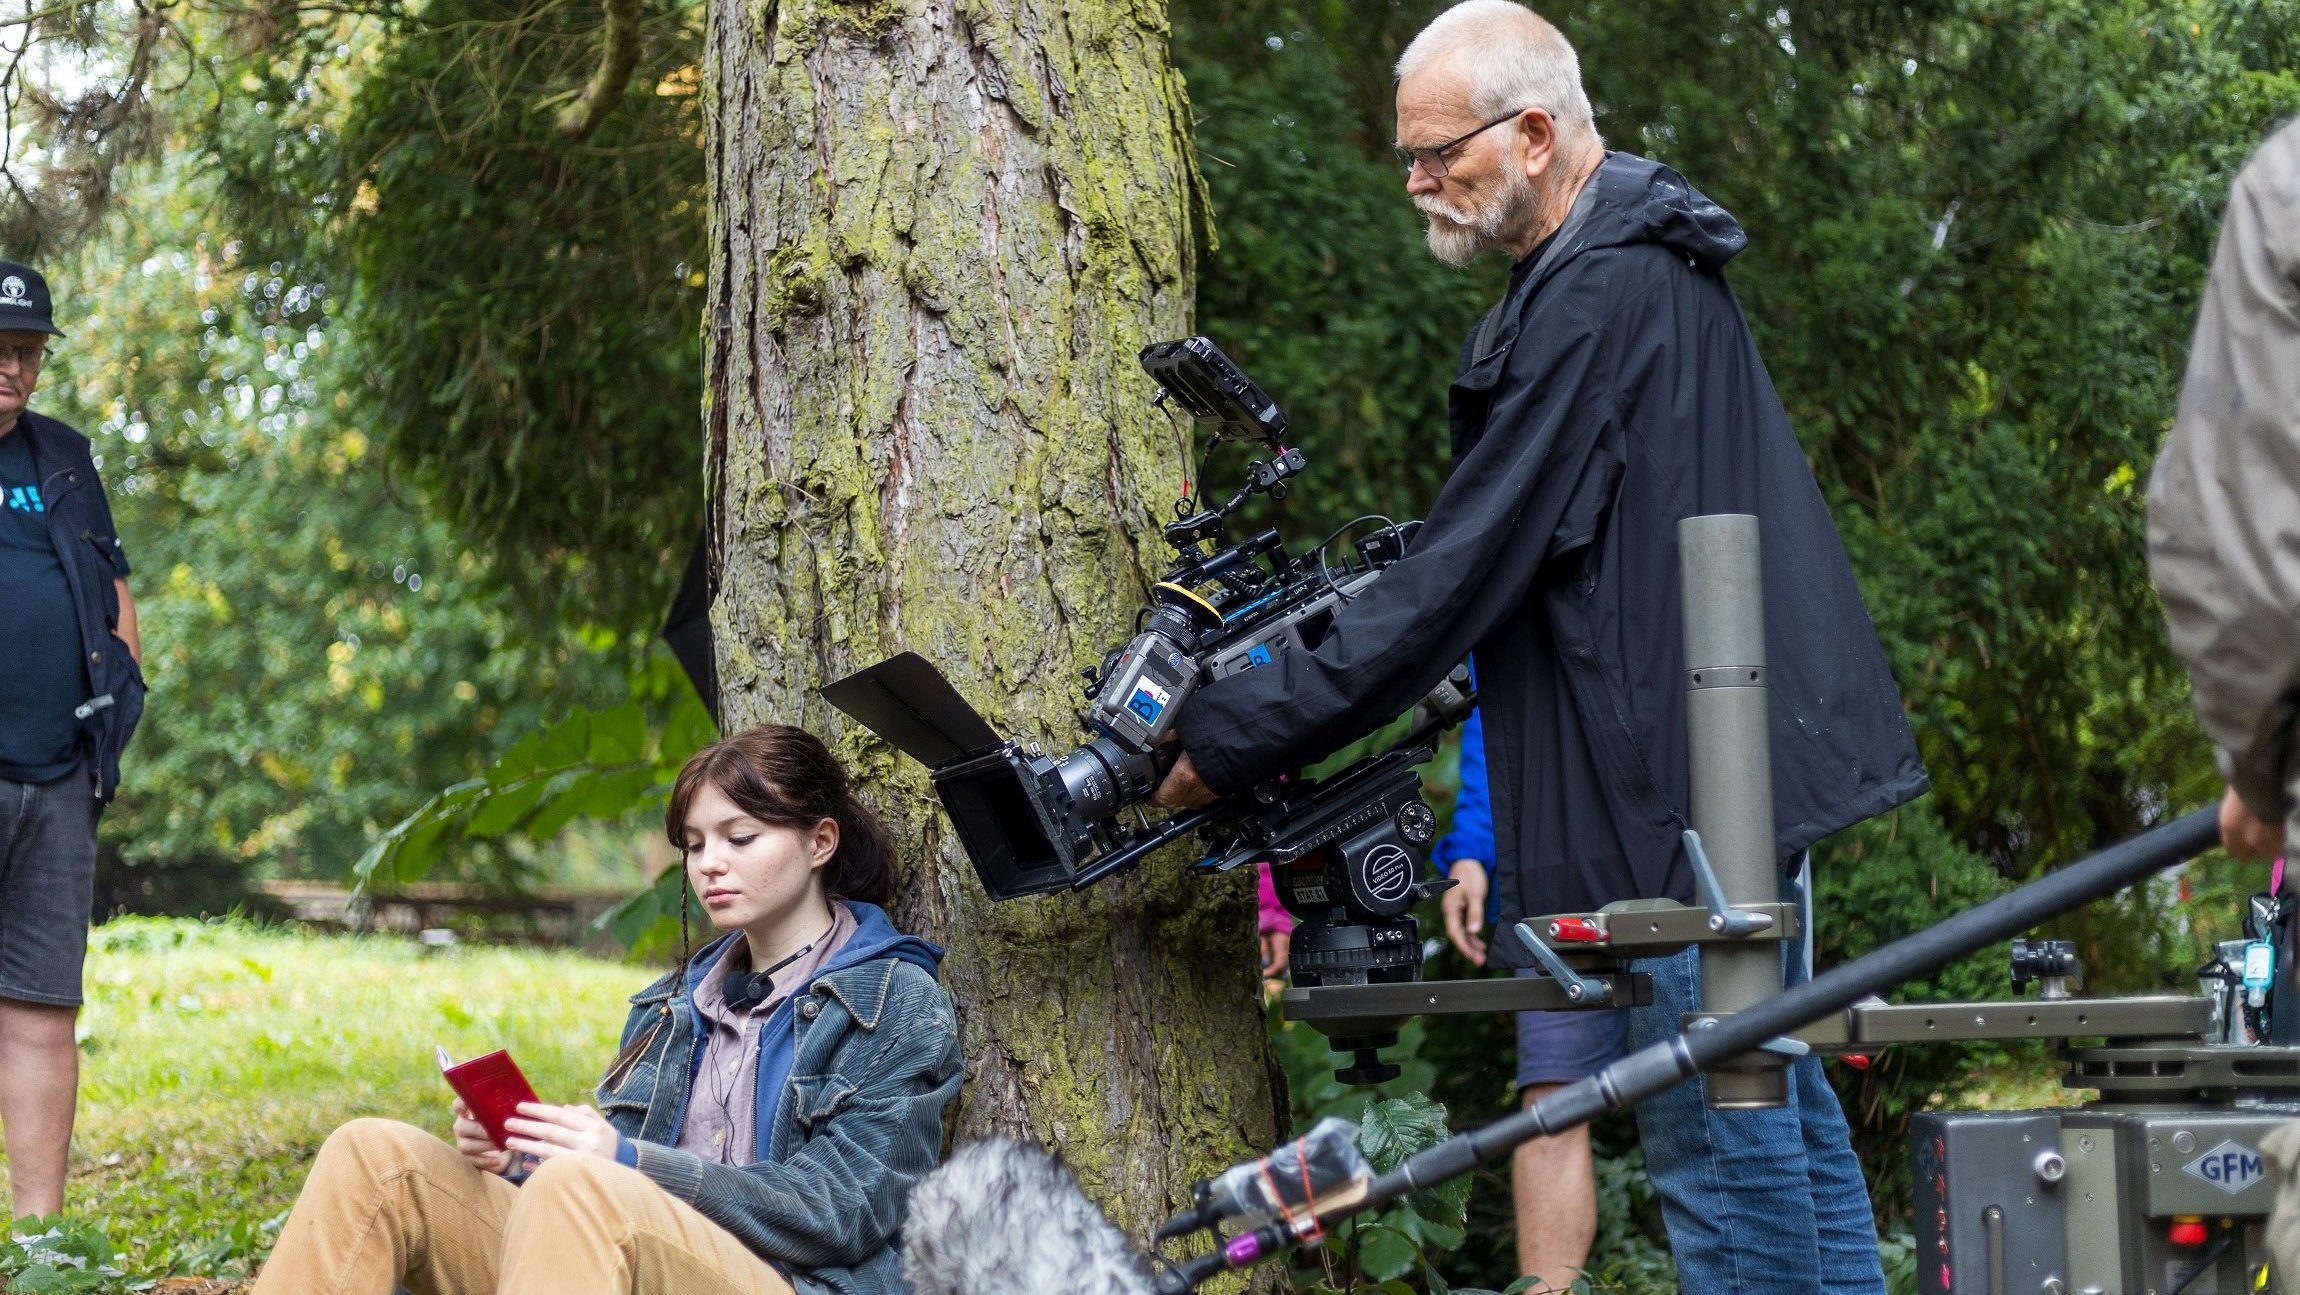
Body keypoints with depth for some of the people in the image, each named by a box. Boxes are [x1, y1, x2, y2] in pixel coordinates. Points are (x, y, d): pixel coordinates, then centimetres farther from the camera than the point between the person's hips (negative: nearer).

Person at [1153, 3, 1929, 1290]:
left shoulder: (1596, 299, -19)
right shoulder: (1645, 259, 14)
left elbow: (1468, 570, -20)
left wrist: (1240, 734, -16)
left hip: (1681, 779, -11)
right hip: (1741, 752, 11)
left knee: (1716, 1135, -5)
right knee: (1780, 1106, 16)